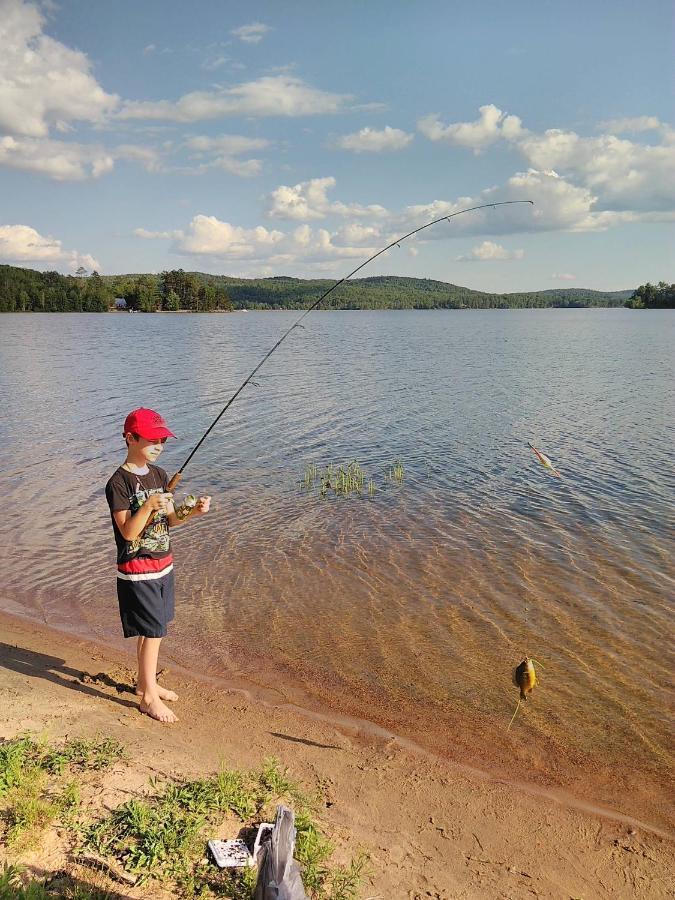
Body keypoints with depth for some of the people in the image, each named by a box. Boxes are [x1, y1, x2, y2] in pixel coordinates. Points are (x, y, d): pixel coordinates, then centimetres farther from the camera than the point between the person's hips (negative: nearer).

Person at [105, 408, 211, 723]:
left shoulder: (159, 475, 5)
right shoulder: (118, 483, -16)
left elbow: (170, 520, 8)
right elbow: (128, 532, -20)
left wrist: (193, 511, -11)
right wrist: (149, 505, -34)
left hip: (163, 565, 7)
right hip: (137, 571, -7)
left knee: (150, 630, 18)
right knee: (153, 632, -1)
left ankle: (145, 682, 35)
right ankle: (149, 697, 15)